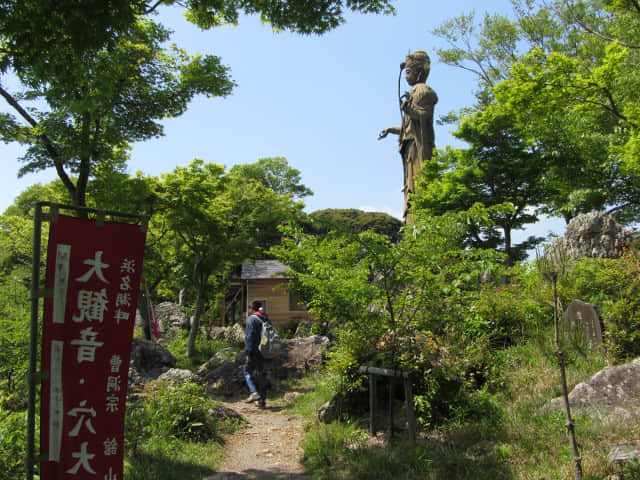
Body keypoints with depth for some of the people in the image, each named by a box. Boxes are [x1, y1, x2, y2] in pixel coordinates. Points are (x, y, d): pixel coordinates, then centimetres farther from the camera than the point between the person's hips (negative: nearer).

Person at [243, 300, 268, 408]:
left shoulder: (251, 319, -10)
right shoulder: (265, 320, 12)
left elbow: (249, 337, -17)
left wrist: (248, 353, -16)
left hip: (254, 351, -7)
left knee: (247, 371, 8)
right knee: (261, 374, 11)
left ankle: (254, 392, -10)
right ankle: (262, 400, 13)